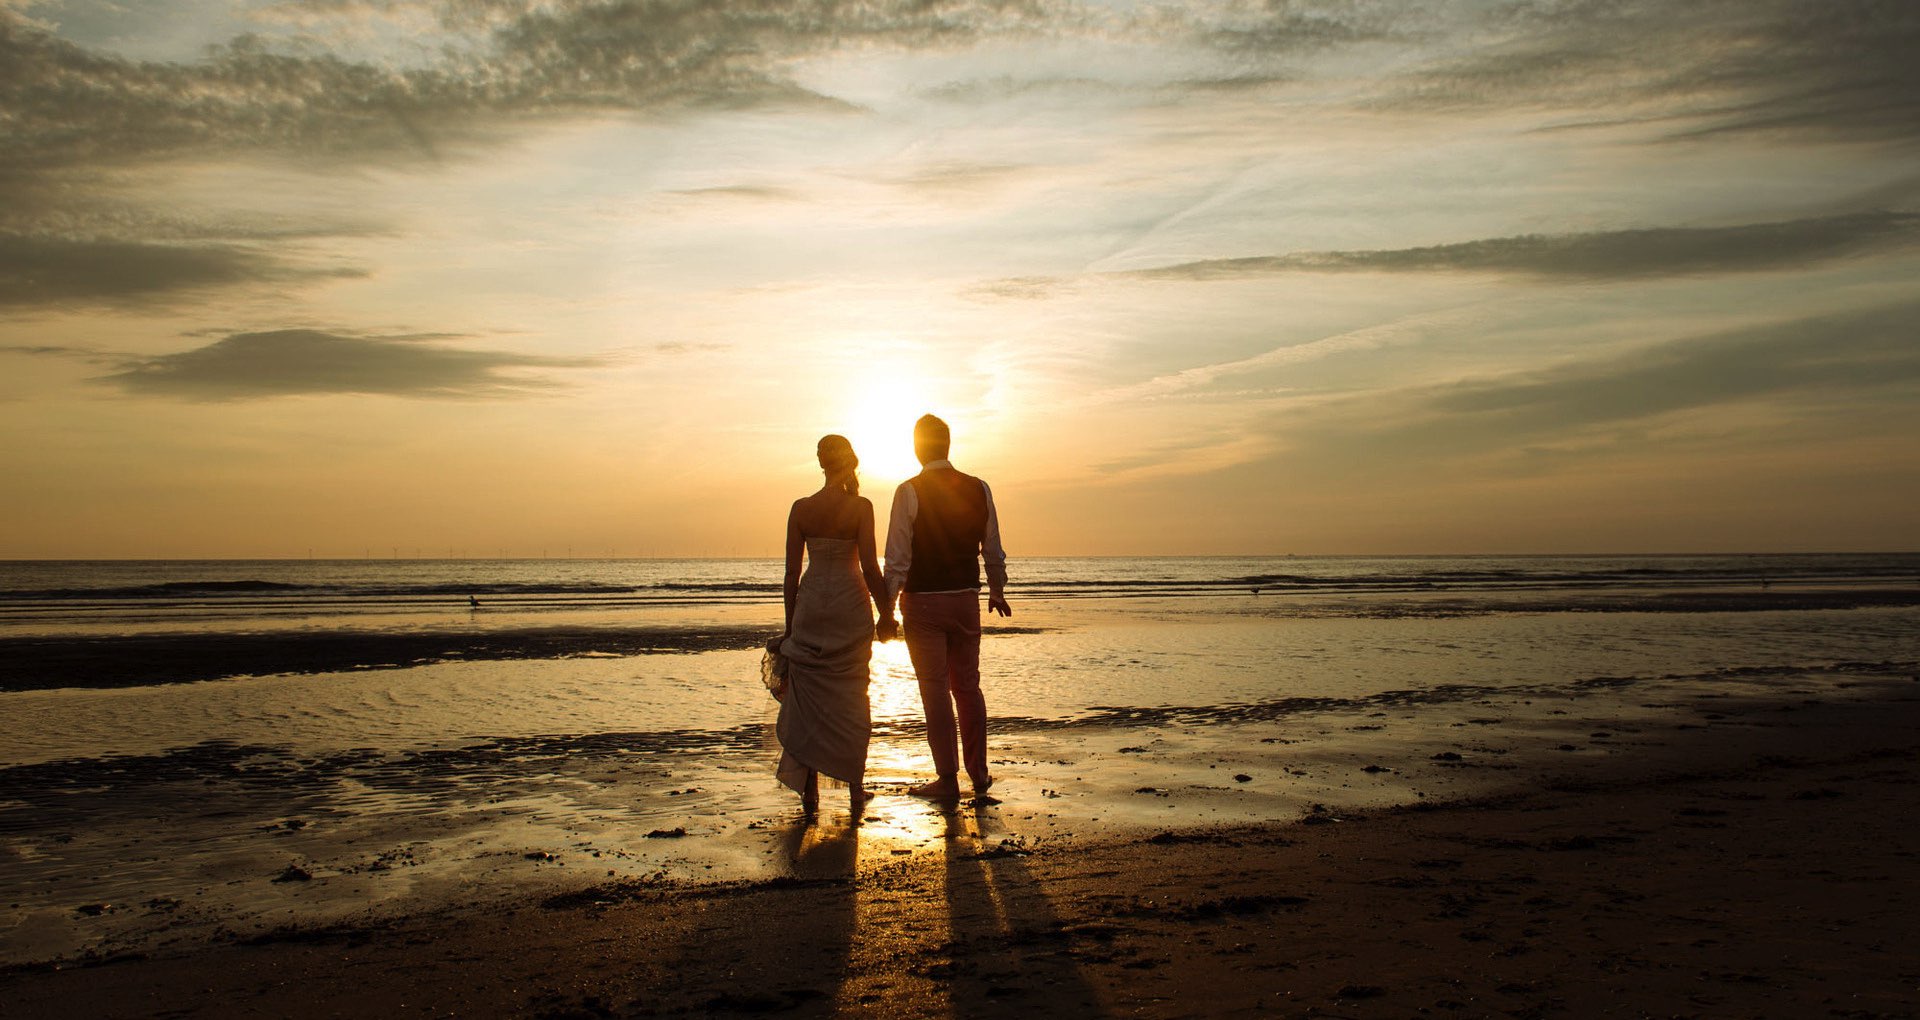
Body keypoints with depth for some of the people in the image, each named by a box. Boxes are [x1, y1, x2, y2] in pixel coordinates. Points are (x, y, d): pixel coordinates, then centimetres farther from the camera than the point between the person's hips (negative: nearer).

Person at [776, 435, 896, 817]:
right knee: (851, 697, 10)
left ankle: (810, 791, 10)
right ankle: (855, 788, 15)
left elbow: (792, 572, 0)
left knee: (809, 698, 8)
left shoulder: (801, 508, -1)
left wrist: (790, 624, 8)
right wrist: (886, 612, 2)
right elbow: (870, 567, -10)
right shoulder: (861, 506, -7)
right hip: (850, 606, -1)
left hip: (811, 605, 1)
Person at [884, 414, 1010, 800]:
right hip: (966, 599, 4)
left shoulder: (909, 491, -12)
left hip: (923, 602, -4)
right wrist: (997, 591, 22)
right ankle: (978, 774, 22)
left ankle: (948, 778, 11)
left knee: (935, 691, 4)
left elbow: (898, 558, -14)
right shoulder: (979, 489, 0)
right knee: (968, 687, 16)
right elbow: (993, 550, 7)